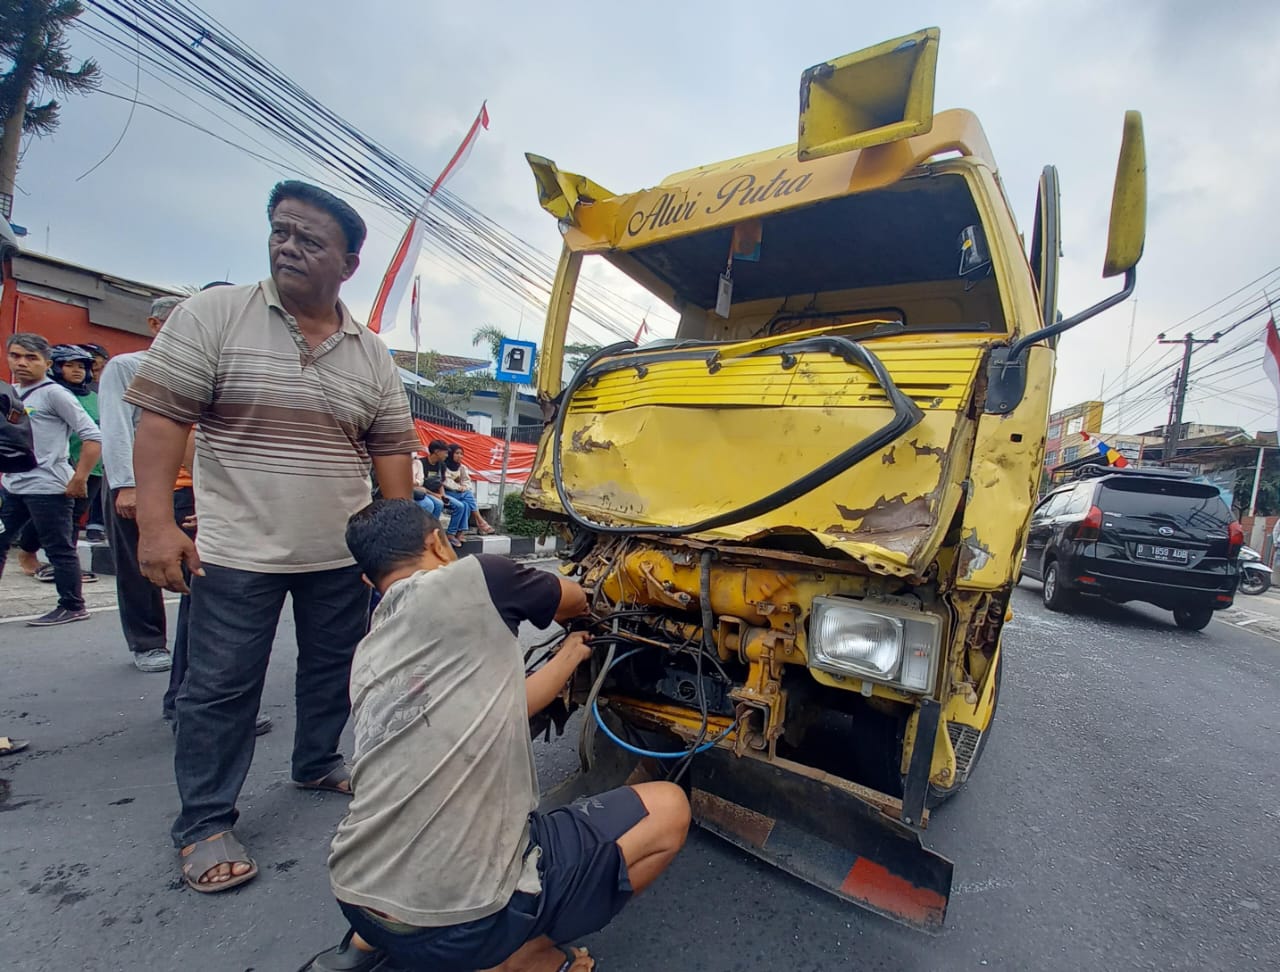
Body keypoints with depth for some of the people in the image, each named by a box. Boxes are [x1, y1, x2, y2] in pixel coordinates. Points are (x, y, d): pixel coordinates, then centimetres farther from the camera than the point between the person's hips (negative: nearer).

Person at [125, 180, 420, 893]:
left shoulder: (374, 358, 3)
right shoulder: (213, 315, -5)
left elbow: (392, 450, 6)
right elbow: (162, 419, -9)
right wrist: (157, 522, -16)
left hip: (341, 556, 4)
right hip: (236, 553, -3)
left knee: (334, 668, 17)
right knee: (222, 689, 6)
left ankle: (318, 762, 40)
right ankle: (205, 824, 24)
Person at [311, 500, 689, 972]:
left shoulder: (368, 657, 10)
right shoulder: (471, 581, -10)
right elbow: (574, 601, 9)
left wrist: (571, 654, 29)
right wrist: (578, 609, 33)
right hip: (460, 921, -7)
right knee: (668, 809, 3)